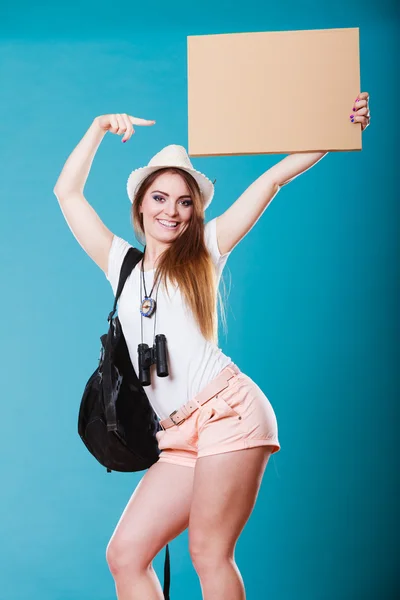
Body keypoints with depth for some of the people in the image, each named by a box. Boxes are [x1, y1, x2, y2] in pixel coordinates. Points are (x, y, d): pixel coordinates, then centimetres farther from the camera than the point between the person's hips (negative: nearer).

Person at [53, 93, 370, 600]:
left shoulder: (203, 253, 9)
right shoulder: (122, 265, 18)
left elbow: (272, 180, 8)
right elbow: (67, 192, 19)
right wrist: (100, 127, 16)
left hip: (229, 410, -5)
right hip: (181, 437, 5)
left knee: (208, 553, -8)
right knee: (125, 554, -1)